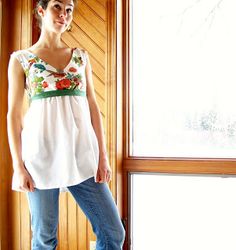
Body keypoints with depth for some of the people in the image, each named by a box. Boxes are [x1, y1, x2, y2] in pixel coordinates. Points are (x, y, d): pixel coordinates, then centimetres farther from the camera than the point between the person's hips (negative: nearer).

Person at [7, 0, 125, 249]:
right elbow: (14, 114, 2)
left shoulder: (81, 56, 13)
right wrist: (18, 166, -5)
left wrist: (103, 156, 3)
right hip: (42, 153, -2)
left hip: (82, 152, 3)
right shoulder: (21, 59, 5)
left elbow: (93, 106, 10)